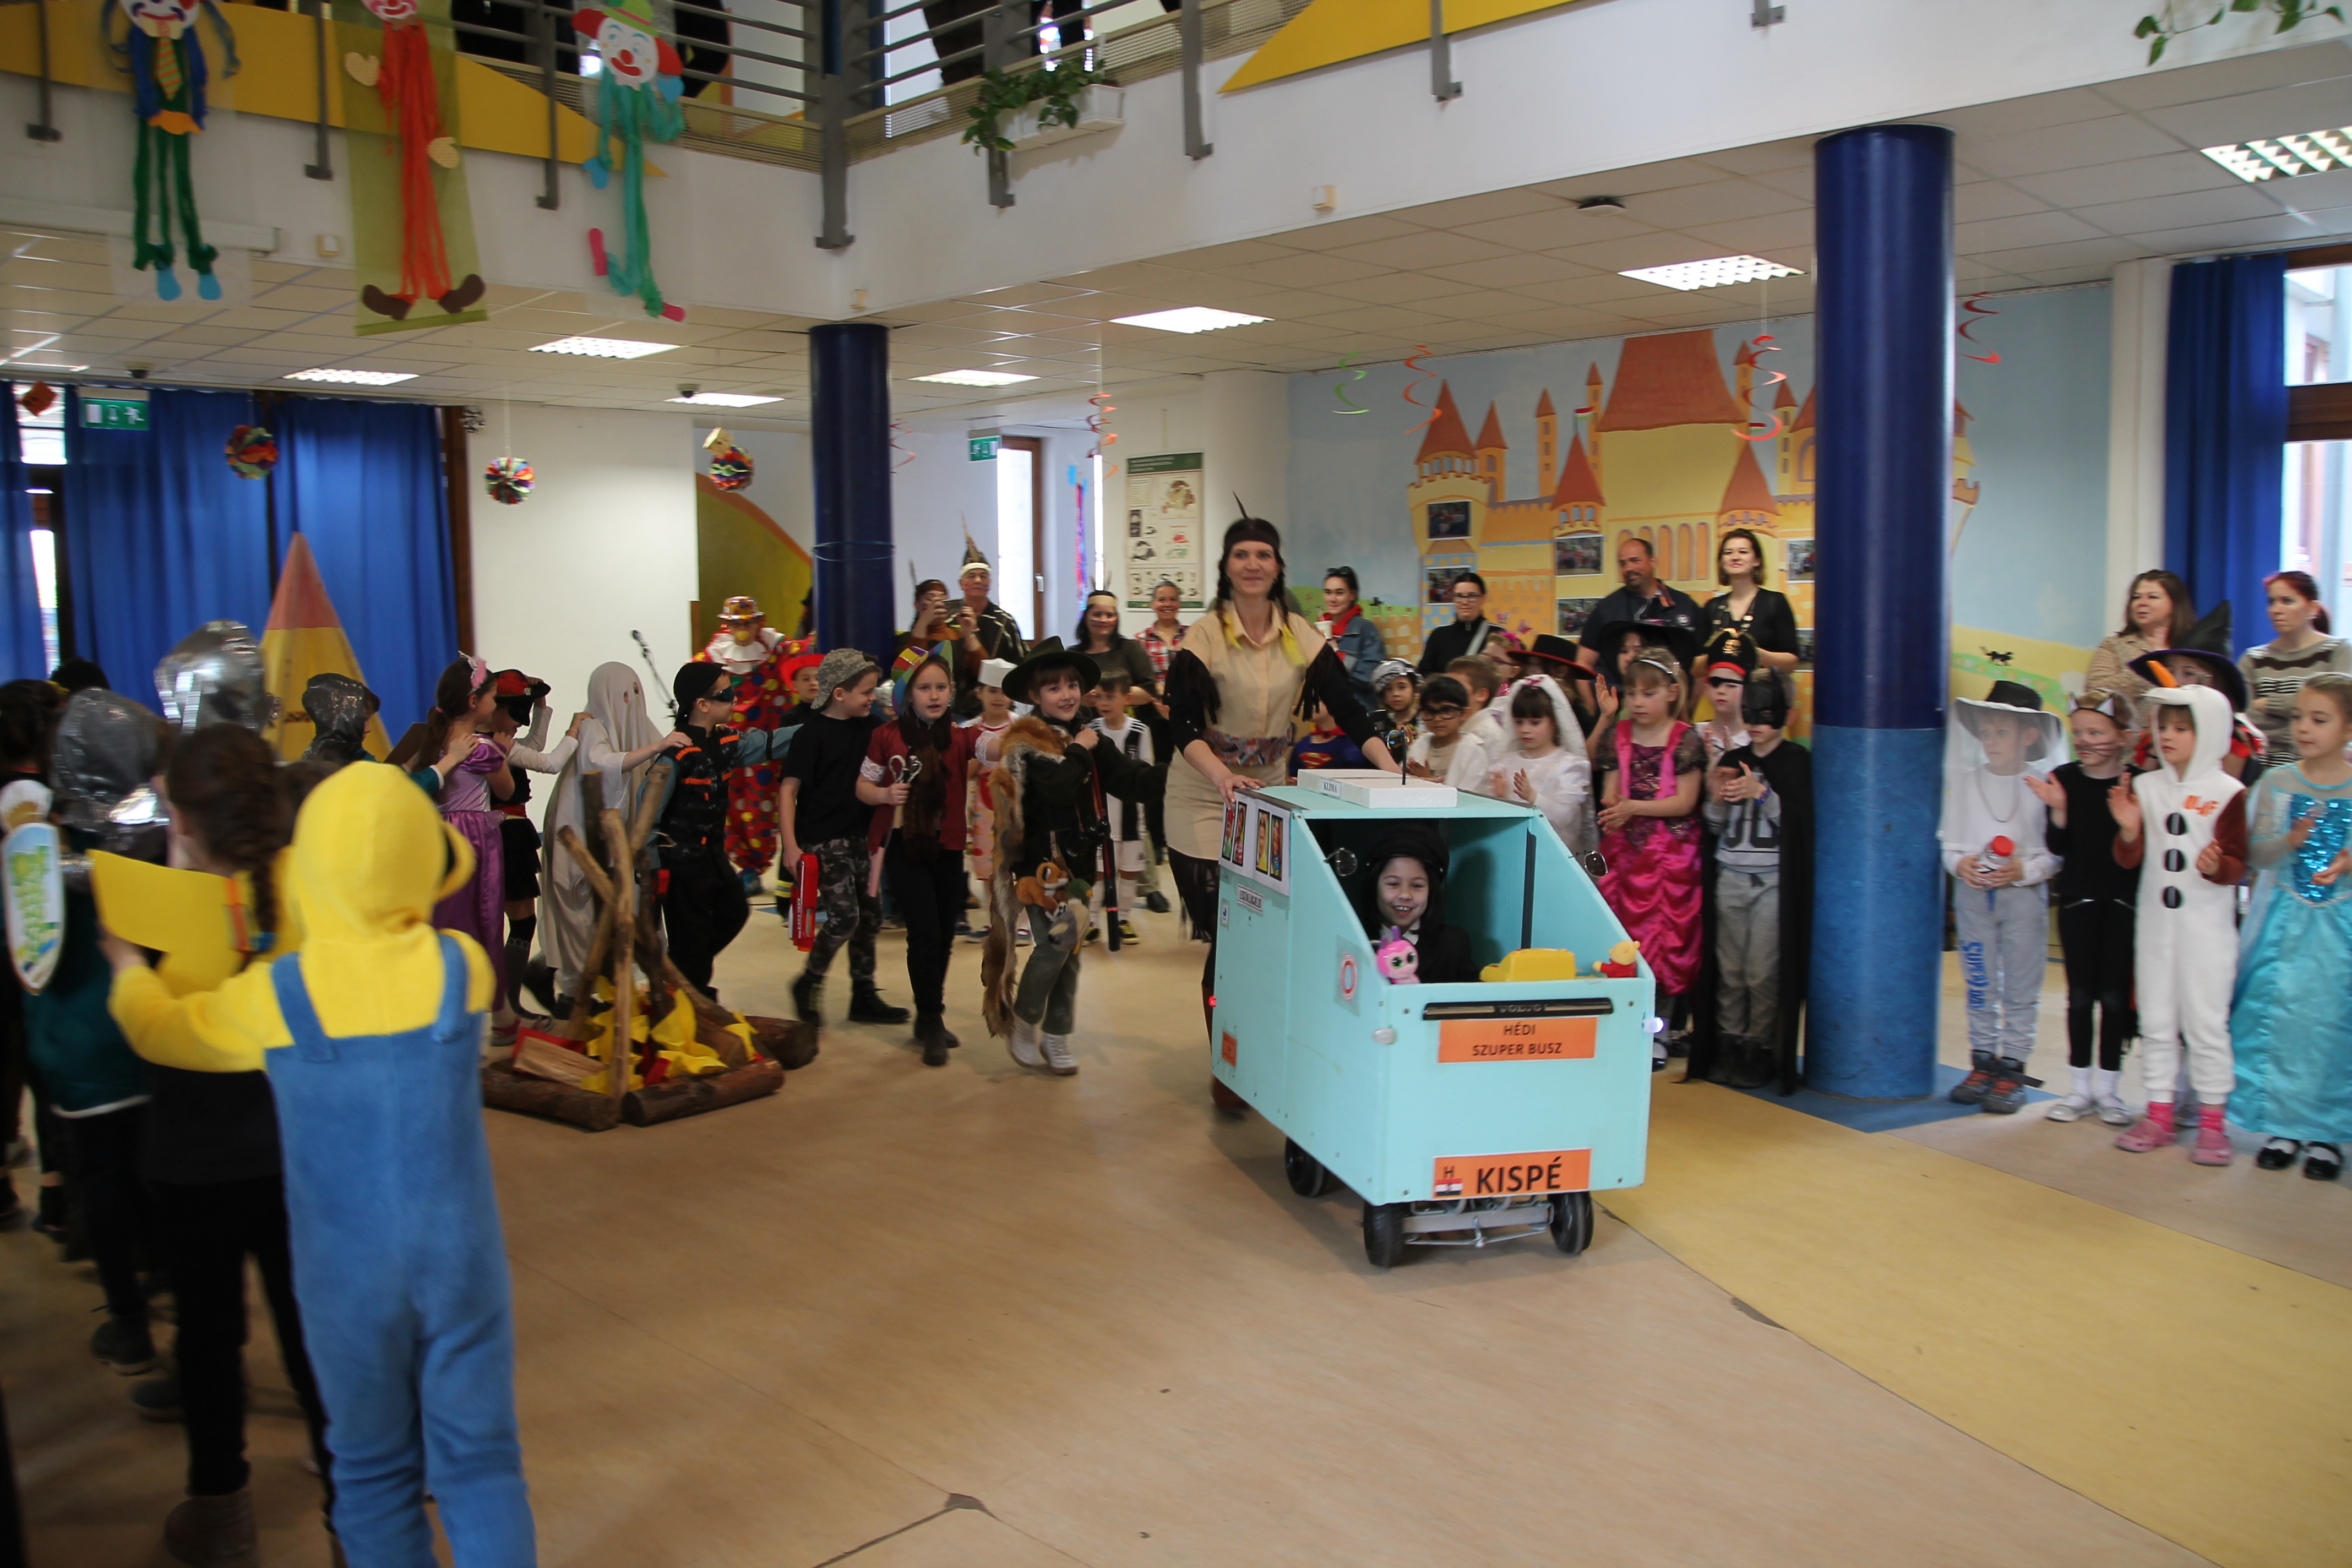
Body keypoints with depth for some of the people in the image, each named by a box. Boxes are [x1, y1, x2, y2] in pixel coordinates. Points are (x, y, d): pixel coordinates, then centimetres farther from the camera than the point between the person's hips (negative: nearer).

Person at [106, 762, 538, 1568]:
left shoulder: (270, 996, -12)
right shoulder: (462, 967, -11)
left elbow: (162, 1031, 8)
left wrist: (127, 967, 29)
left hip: (348, 1279, 0)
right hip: (461, 1262, 1)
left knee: (374, 1470, 16)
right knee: (478, 1457, 10)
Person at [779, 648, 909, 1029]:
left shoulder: (870, 727, 5)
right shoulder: (814, 734, -13)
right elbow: (789, 789, -13)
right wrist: (791, 844, -17)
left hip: (859, 835, 7)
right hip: (822, 840, -7)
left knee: (870, 915, 9)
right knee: (844, 917, -10)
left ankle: (864, 997, 20)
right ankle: (807, 985, 12)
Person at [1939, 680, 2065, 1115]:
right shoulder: (1965, 781, 4)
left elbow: (2057, 849, -5)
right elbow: (1946, 834, 8)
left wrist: (2026, 870, -20)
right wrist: (1958, 862, -10)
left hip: (2024, 894, -3)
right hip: (1973, 891, 3)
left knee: (2021, 986, 2)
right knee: (1979, 983, 10)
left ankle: (2012, 1068, 11)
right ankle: (1982, 1063, 20)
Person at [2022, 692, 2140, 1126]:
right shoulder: (2064, 779, -2)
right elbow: (2059, 848, -3)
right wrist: (2058, 809, -18)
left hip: (2124, 900, -1)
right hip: (2078, 898, 2)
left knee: (2115, 995, 6)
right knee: (2080, 995, 8)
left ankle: (2108, 1089, 18)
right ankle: (2082, 1088, 18)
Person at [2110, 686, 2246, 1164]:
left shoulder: (2228, 793, -7)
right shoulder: (2145, 787, 4)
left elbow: (2238, 866, -7)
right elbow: (2128, 860, 1)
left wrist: (2217, 866, -28)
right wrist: (2129, 829, -19)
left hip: (2207, 927, -4)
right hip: (2155, 923, 4)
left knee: (2206, 1024, 1)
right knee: (2155, 1022, 10)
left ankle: (2211, 1121, 11)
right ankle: (2158, 1115, 20)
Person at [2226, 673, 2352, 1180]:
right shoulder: (2276, 783, 3)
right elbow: (2255, 855, 0)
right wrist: (2289, 843, -18)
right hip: (2284, 922, 1)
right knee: (2279, 1017, -2)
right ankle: (2282, 1126, 11)